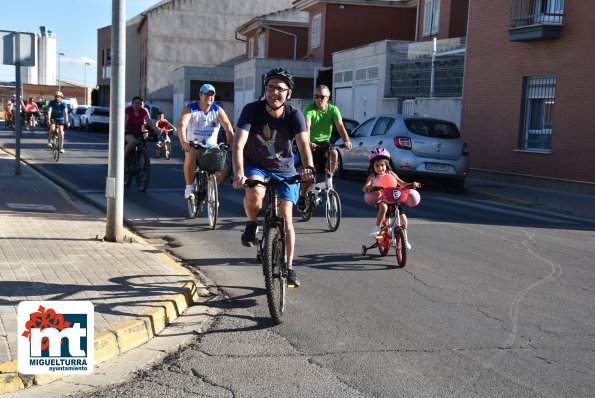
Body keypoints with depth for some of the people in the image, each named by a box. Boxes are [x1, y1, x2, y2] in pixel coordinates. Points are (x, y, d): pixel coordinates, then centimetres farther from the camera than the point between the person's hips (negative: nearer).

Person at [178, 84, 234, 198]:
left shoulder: (218, 110, -3)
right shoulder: (190, 108, -8)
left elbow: (228, 126, -19)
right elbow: (181, 125, -24)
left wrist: (231, 143, -38)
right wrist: (183, 141, -44)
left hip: (211, 147, 2)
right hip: (193, 145, -2)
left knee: (224, 170, -17)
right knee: (191, 155, -38)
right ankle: (189, 187, -21)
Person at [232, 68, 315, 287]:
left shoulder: (294, 115, -16)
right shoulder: (252, 110, -19)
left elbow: (303, 143, -31)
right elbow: (238, 144, -28)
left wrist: (308, 167, -52)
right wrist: (239, 173, -45)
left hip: (284, 170, 1)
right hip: (255, 166, -1)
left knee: (286, 218, -5)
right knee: (255, 194, -35)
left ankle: (288, 267, 11)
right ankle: (252, 225, -3)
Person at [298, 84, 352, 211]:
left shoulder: (333, 109, -4)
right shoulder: (309, 108, -12)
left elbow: (340, 126, -18)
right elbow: (307, 126, -27)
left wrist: (346, 141, -37)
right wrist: (307, 143, -46)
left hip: (324, 142, 2)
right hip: (311, 143, -2)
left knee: (334, 153, -30)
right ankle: (302, 197, 9)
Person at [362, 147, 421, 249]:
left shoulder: (390, 174, 10)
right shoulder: (373, 176, 0)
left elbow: (402, 184, 14)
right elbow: (365, 188, -13)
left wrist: (412, 184, -3)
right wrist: (368, 187, -37)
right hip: (380, 200, -3)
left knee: (403, 219, -8)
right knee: (383, 207, -40)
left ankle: (404, 238, 17)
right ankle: (377, 228, -28)